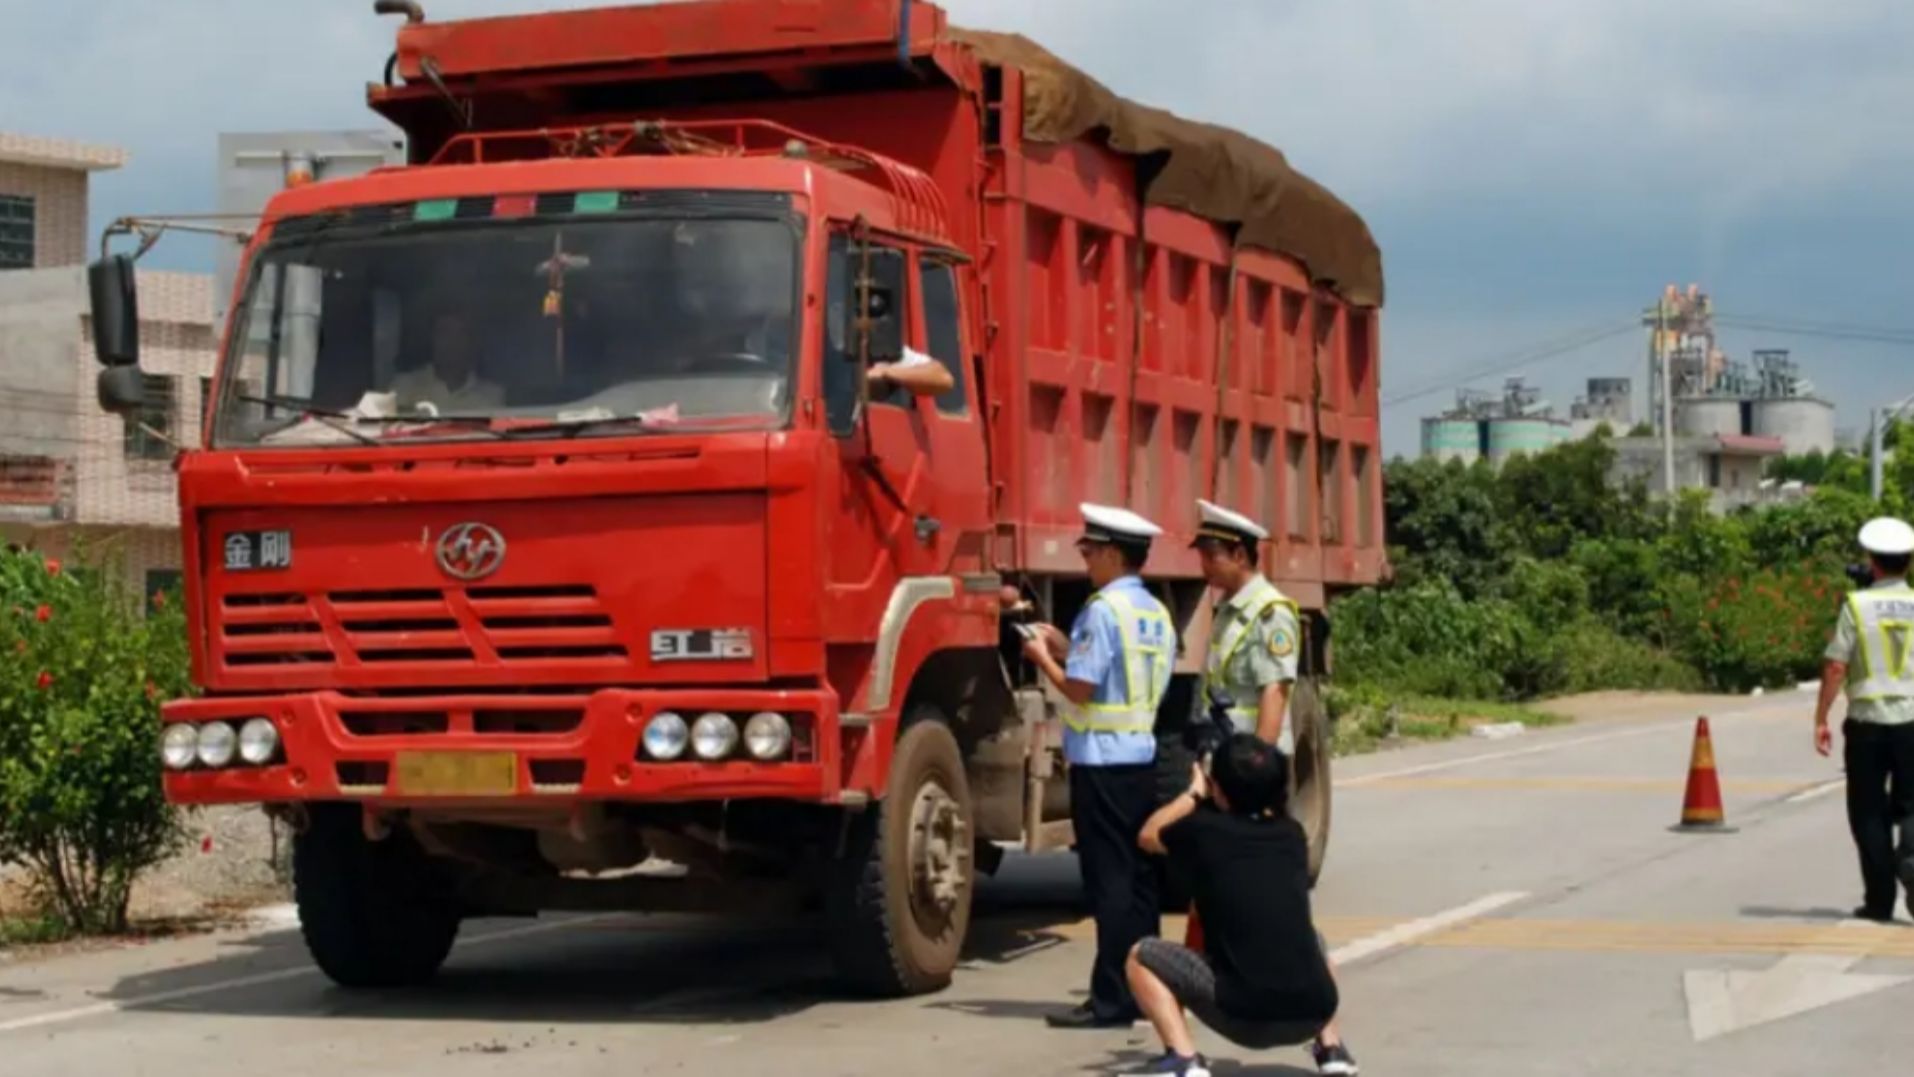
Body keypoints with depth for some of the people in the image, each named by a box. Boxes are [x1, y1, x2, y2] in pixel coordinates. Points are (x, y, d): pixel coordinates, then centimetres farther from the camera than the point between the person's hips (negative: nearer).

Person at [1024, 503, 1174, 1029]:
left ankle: (1111, 1000, -5)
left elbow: (1080, 687, -17)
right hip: (1142, 754, 8)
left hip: (1101, 759, -8)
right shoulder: (1156, 613, 12)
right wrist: (1065, 646, 16)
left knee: (1109, 881, -6)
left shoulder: (1104, 609, -14)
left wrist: (1043, 658, 1)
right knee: (1138, 877, 11)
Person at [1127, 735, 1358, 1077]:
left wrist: (1193, 794, 36)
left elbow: (1148, 836, 24)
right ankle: (1331, 1047, 24)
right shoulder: (1292, 834, 11)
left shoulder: (1204, 830, 1)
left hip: (1245, 1017, -5)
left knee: (1141, 958, 12)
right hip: (1314, 1011, 5)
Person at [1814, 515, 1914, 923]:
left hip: (1867, 721, -1)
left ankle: (1879, 900, 9)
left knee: (1869, 812, 9)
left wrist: (1820, 720, 0)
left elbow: (1836, 667, -7)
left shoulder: (1857, 605, -5)